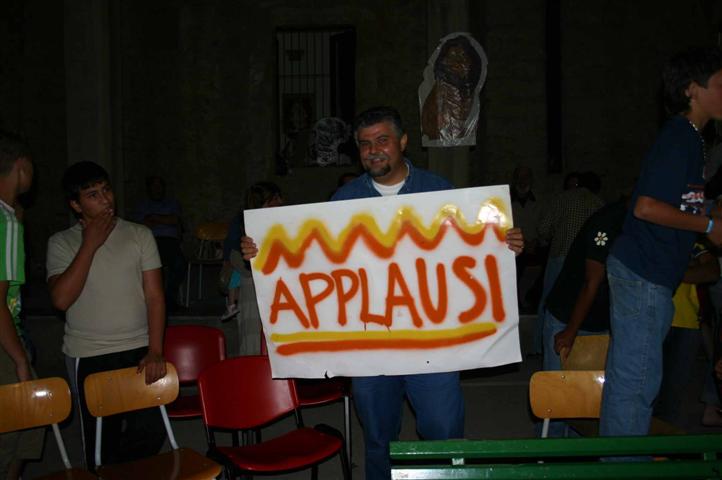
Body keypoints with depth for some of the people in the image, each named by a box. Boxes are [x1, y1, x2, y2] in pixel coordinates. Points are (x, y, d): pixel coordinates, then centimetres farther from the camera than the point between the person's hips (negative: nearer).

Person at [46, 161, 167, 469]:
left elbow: (154, 295, 0)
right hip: (88, 358, -1)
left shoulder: (140, 235, 4)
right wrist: (90, 244, -13)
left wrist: (155, 351, -10)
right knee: (101, 446, 5)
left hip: (138, 351, 1)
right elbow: (61, 299, -11)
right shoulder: (61, 243, 3)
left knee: (152, 433, -3)